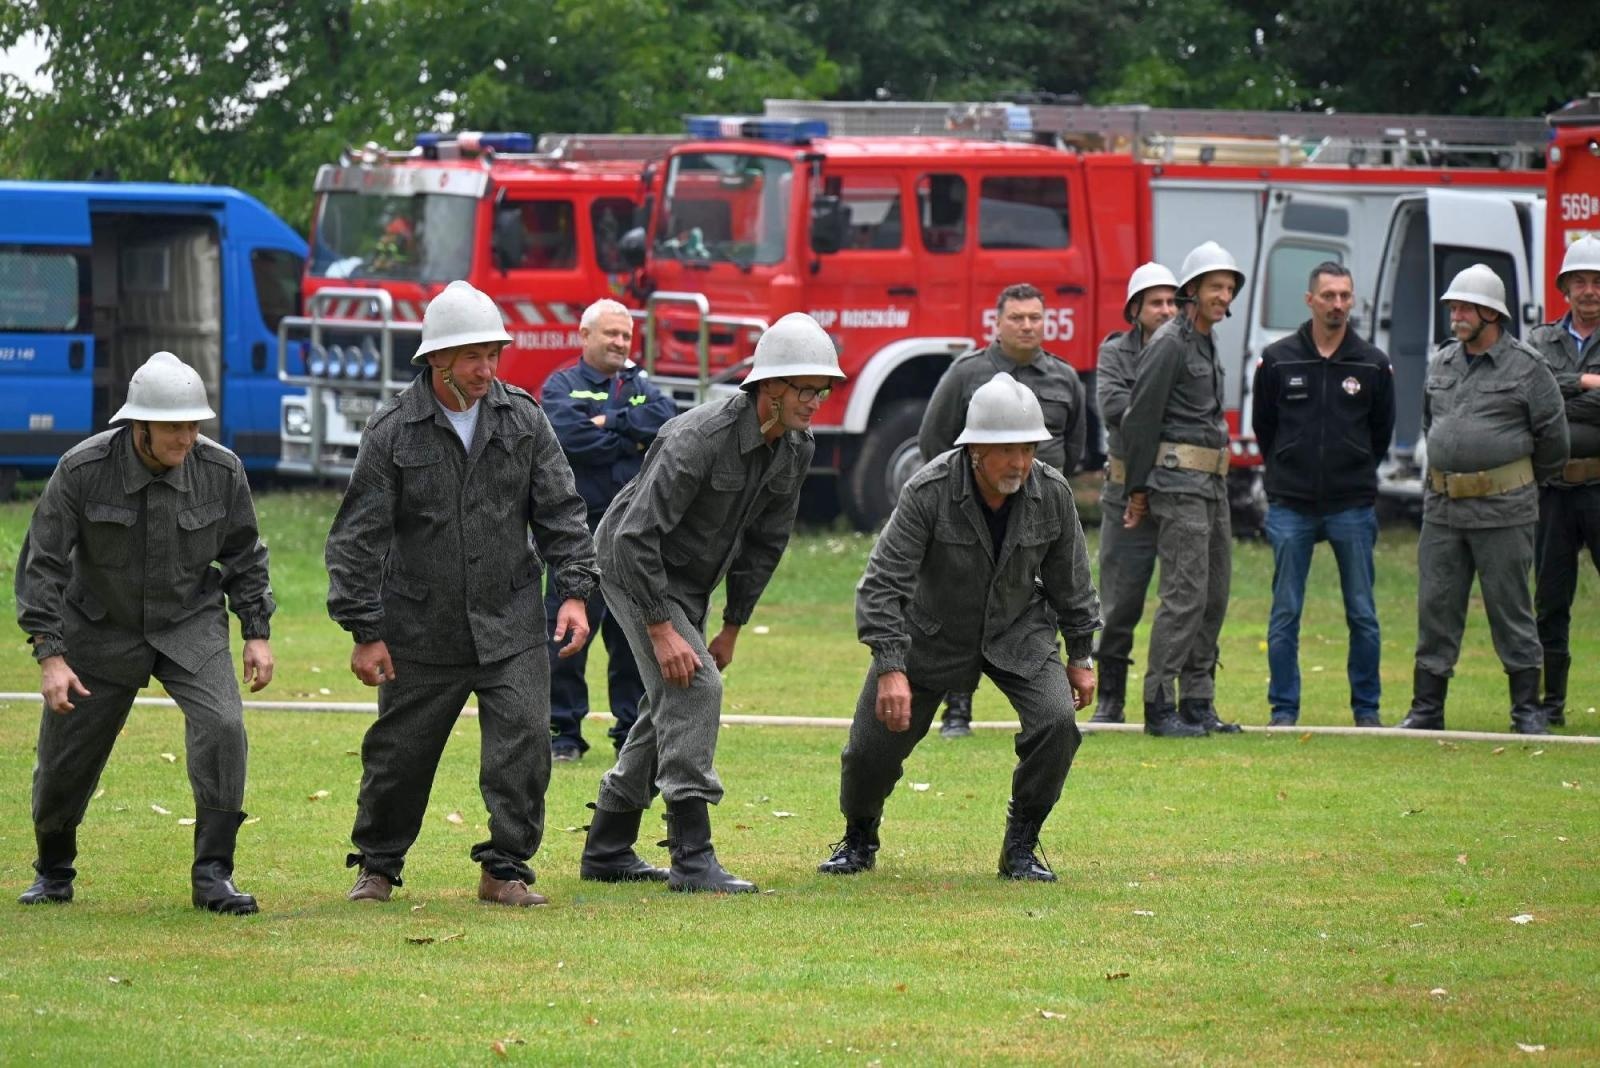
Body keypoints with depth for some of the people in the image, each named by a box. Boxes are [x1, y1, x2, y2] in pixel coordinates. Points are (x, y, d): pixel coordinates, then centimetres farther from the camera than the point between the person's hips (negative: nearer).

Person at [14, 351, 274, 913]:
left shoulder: (221, 471, -14)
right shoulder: (83, 470, -20)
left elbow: (244, 557, 4)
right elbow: (42, 562, -14)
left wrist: (257, 633, 0)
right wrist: (50, 655, -19)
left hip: (190, 626, 1)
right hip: (101, 629, -1)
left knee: (221, 725, -23)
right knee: (65, 756, 6)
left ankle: (212, 876, -15)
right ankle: (53, 872, 34)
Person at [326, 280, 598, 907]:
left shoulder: (522, 419, 1)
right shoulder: (392, 431, -7)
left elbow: (559, 512, 7)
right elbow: (359, 536, -5)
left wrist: (574, 592, -2)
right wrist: (365, 631, -7)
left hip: (511, 623, 2)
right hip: (422, 631, -2)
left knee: (524, 739, -9)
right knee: (400, 754, 7)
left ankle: (506, 869, 3)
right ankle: (377, 866, 27)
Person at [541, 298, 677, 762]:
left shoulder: (640, 386, 16)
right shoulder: (562, 385, 3)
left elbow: (668, 420, -4)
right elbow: (568, 434, -17)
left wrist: (613, 422, -11)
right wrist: (630, 442, -8)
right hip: (580, 528, -4)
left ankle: (632, 728, 15)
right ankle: (564, 732, 2)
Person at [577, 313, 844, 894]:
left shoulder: (795, 449, -7)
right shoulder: (699, 438, -32)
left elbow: (765, 542, 5)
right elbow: (636, 536, -33)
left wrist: (732, 627, 6)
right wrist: (661, 630, -32)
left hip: (688, 579, 9)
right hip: (634, 568, -9)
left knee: (671, 705, 12)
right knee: (692, 686, -21)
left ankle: (606, 850, 24)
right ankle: (692, 857, -24)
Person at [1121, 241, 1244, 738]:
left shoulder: (1205, 343, 18)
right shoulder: (1170, 343, -11)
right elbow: (1140, 418, -13)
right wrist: (1139, 491, -12)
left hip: (1212, 482, 10)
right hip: (1179, 482, -10)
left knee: (1214, 593, 10)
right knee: (1186, 592, -13)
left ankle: (1198, 702, 15)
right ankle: (1160, 708, -11)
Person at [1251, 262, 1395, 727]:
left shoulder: (1373, 365, 4)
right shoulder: (1278, 360, 2)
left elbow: (1381, 431, 13)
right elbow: (1263, 426, 11)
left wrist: (1355, 475, 12)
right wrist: (1288, 472, 11)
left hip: (1353, 508, 0)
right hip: (1291, 508, 0)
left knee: (1362, 614, 2)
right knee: (1285, 613, 0)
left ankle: (1367, 707, 11)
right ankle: (1284, 709, 6)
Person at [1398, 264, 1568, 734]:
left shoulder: (1526, 367, -5)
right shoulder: (1441, 364, 12)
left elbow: (1552, 434, 0)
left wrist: (1523, 483, 9)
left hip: (1503, 509, -5)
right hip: (1442, 508, 5)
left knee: (1511, 610, 0)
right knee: (1435, 608, 5)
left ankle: (1527, 710, 7)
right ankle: (1426, 708, 10)